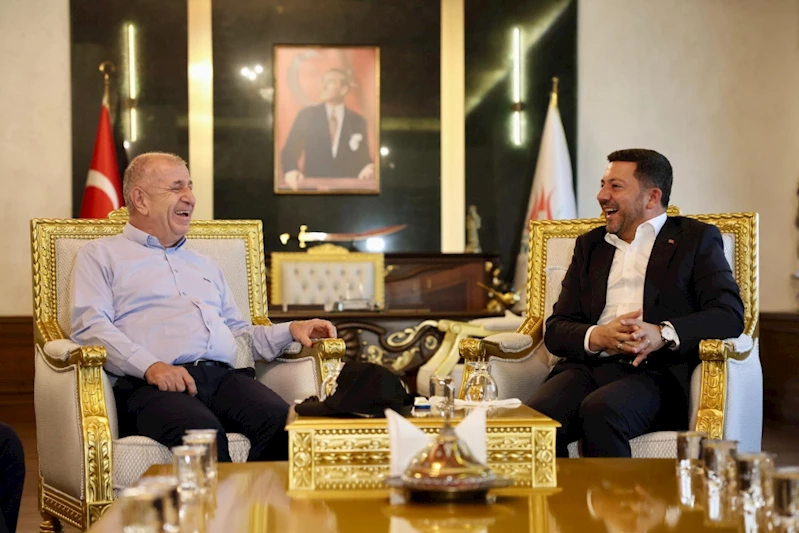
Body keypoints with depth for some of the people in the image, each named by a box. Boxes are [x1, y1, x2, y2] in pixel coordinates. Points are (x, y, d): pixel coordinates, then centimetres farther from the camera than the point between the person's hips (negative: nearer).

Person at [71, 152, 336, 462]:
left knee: (282, 421, -29)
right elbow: (89, 326, 1)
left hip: (223, 377, 5)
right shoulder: (100, 256, 17)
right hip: (152, 386, -5)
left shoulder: (205, 265, 36)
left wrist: (291, 330, 15)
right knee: (205, 433, -39)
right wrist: (150, 366, -15)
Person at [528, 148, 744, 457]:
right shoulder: (590, 244, 26)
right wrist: (597, 337, -8)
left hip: (655, 371, -3)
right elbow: (556, 329, 17)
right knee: (536, 416, -30)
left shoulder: (696, 239, 14)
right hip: (589, 367, 3)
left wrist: (663, 333, -19)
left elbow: (730, 315, -1)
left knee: (600, 410, -36)